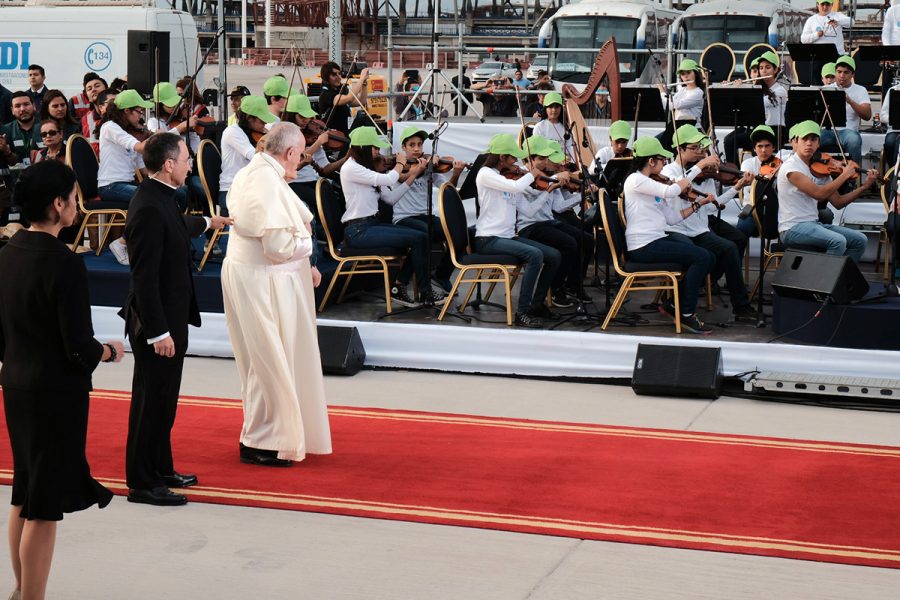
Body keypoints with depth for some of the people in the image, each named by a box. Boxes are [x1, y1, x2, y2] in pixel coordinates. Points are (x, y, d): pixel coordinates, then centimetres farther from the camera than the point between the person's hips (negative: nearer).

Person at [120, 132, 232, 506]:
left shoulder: (161, 199, 7)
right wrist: (158, 332, -25)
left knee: (164, 401, 19)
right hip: (156, 323, -10)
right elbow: (145, 277, -25)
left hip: (171, 317, 10)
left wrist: (208, 222, 52)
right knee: (150, 402, 0)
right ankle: (141, 484, 10)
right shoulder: (149, 208, -23)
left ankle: (160, 469, 31)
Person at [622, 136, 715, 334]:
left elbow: (672, 218, 17)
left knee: (708, 258, 6)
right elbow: (670, 191, -24)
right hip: (643, 246, -10)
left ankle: (675, 303, 13)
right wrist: (683, 183, -3)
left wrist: (698, 204, 14)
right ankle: (686, 314, -8)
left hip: (658, 240, 10)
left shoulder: (652, 185, 18)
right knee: (701, 257, -16)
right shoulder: (636, 180, -11)